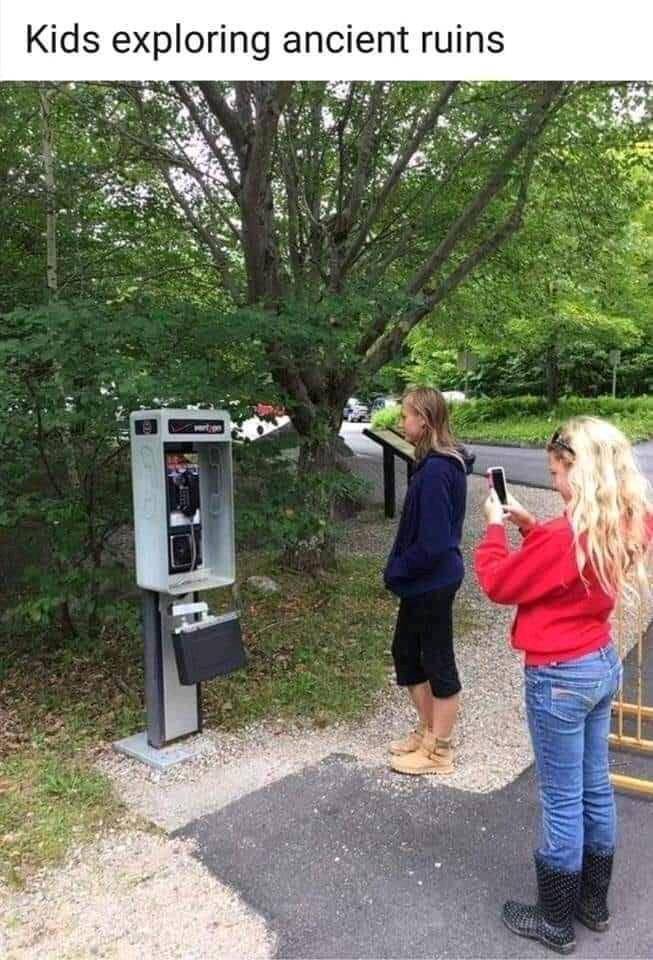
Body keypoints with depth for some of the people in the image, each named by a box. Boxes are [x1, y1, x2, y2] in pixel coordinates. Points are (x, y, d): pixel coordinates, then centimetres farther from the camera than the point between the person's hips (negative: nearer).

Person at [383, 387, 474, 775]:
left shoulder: (436, 470, -24)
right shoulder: (442, 462, 6)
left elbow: (431, 541, -26)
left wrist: (397, 569, -12)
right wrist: (400, 568, 10)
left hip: (432, 583, -10)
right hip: (423, 581, 10)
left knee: (438, 660, 6)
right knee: (406, 651, 20)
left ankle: (439, 750, 25)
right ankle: (428, 730, 37)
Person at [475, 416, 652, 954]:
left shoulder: (564, 537, -27)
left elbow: (497, 583, -14)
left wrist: (495, 526, -2)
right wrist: (527, 524, 6)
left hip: (559, 678, -8)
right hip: (603, 665, 9)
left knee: (562, 802, 8)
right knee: (596, 789, 21)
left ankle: (556, 922, 28)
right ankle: (594, 902, 41)